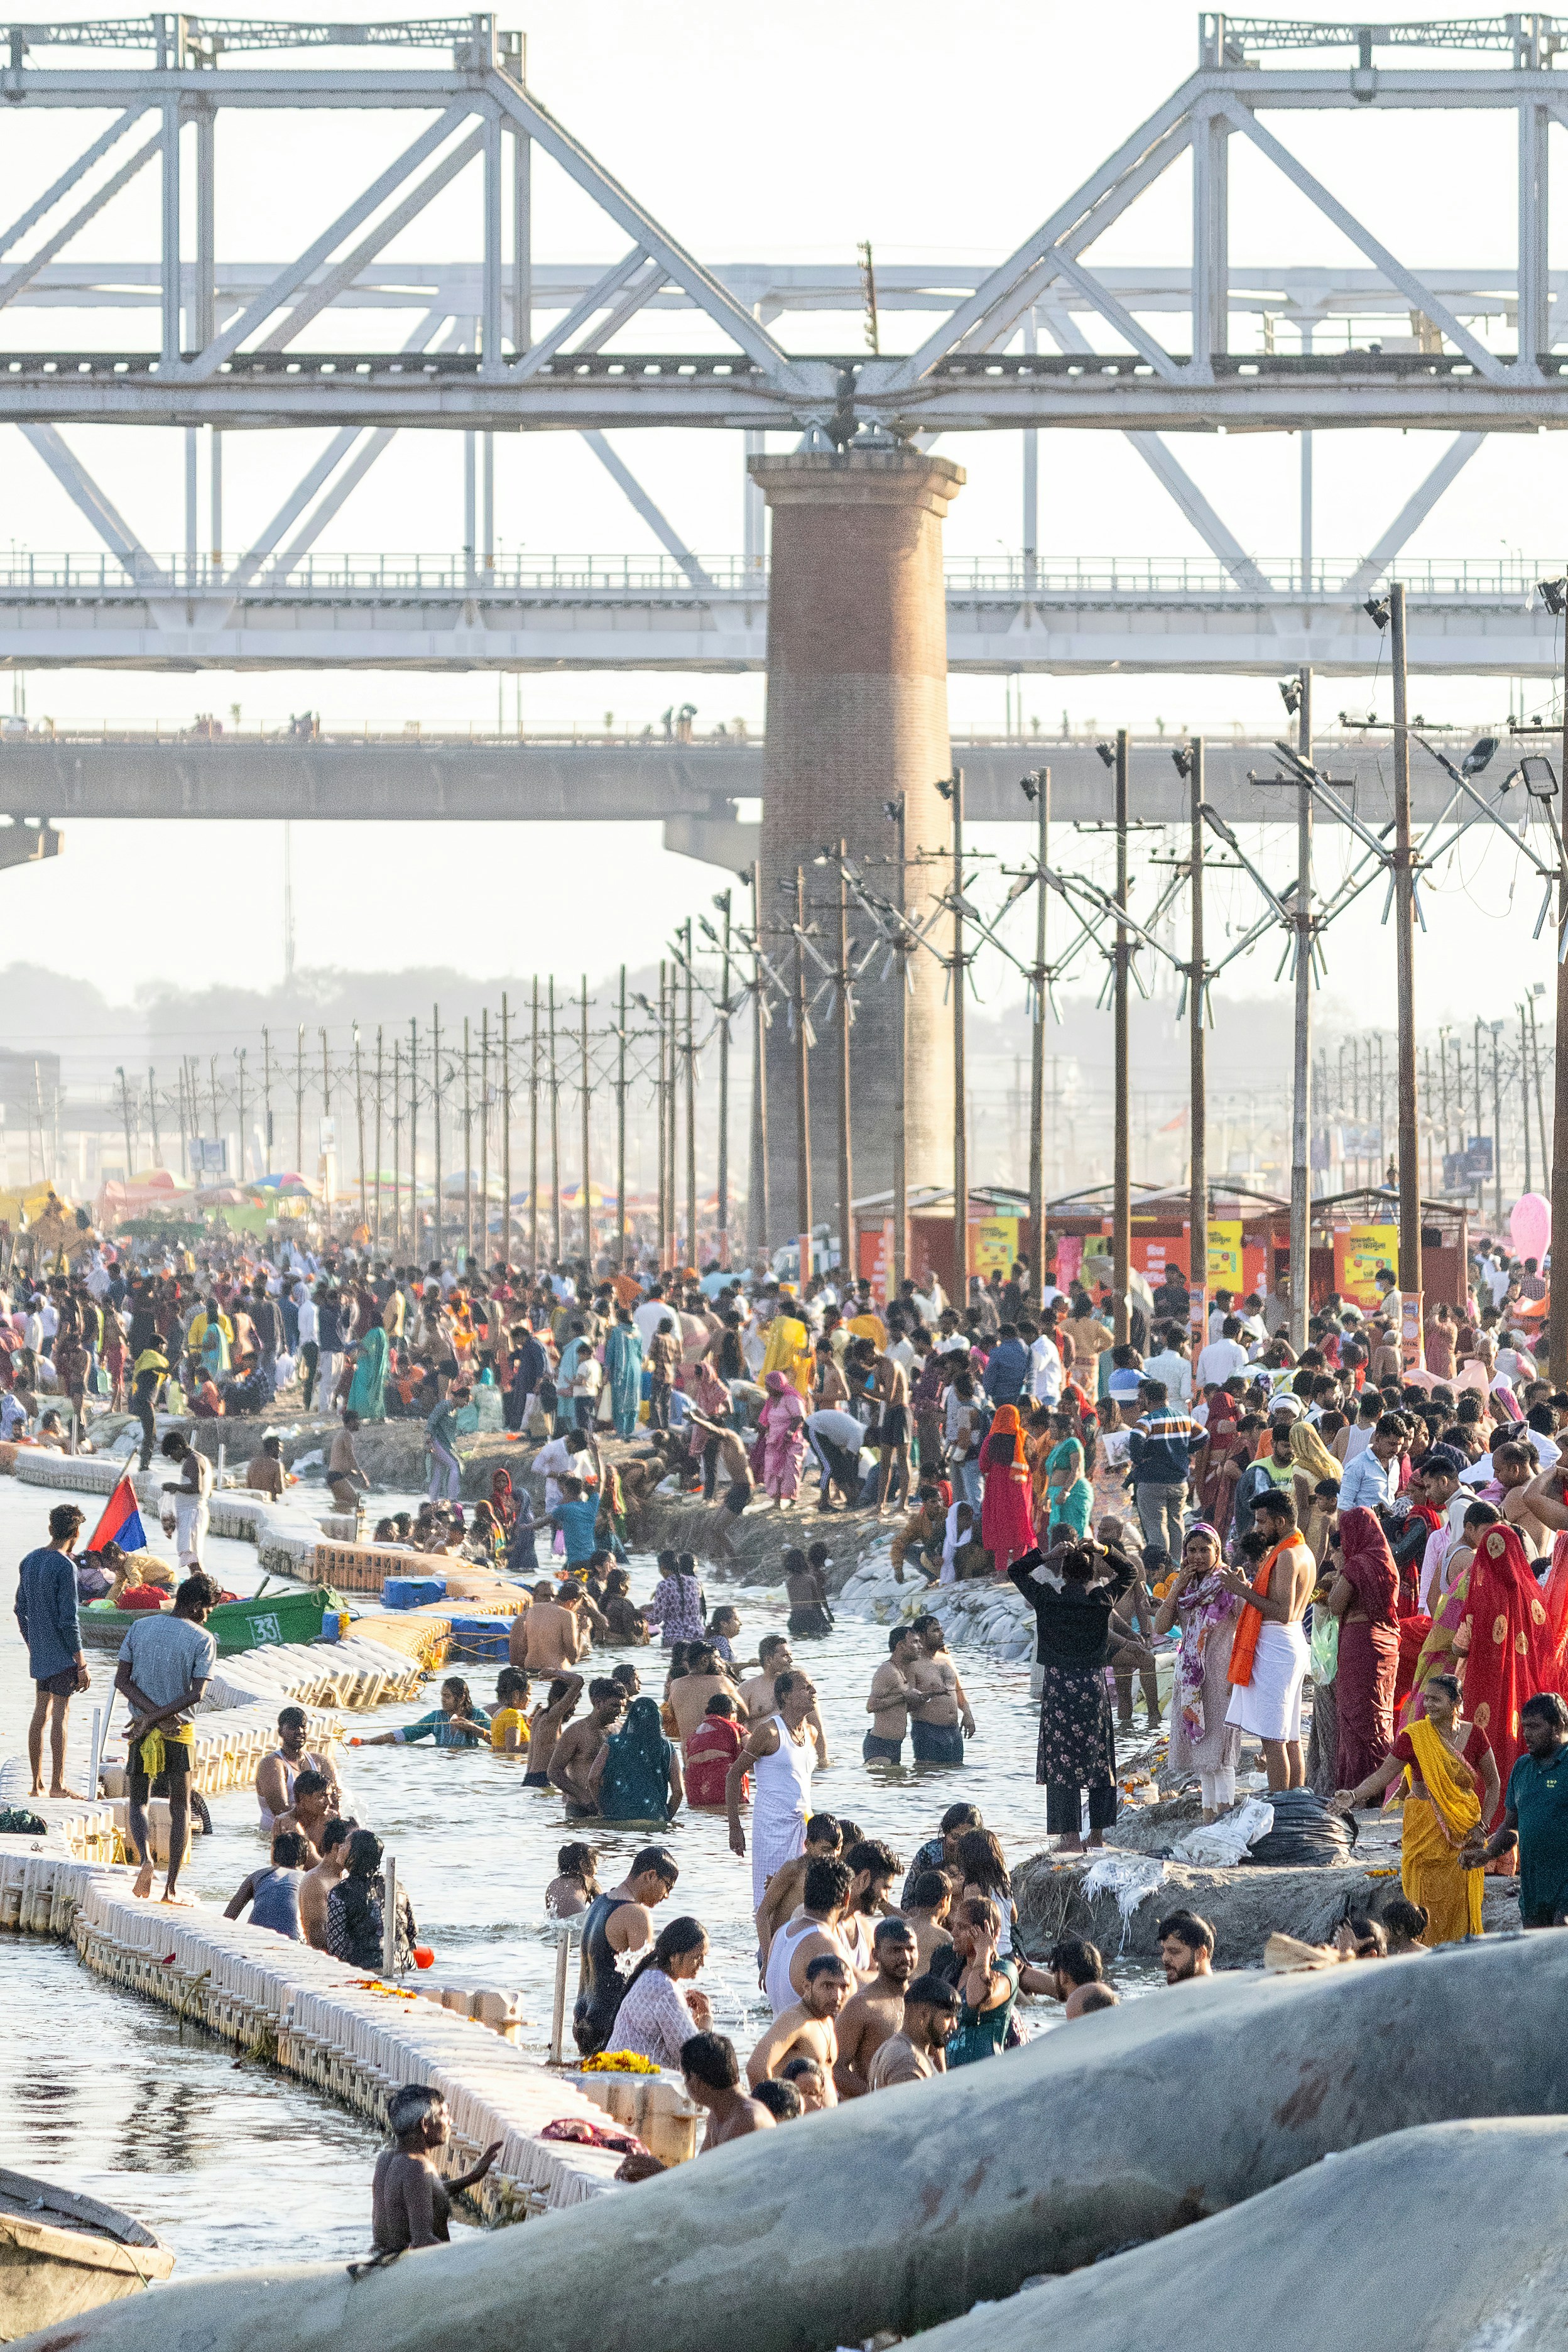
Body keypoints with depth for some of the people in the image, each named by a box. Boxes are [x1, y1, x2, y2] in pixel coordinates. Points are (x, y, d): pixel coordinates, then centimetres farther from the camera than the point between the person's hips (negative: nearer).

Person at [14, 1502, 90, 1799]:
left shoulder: (29, 1561, 6)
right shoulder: (64, 1567, -17)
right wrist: (82, 1665, -14)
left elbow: (21, 1610, 14)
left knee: (40, 1713, 11)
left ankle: (37, 1783, 15)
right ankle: (57, 1784, -2)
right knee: (61, 1714, -3)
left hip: (38, 1653, 8)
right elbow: (68, 1620, -19)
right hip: (62, 1654, -8)